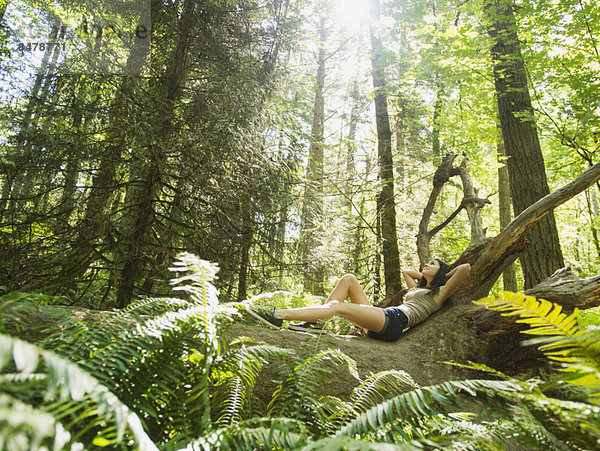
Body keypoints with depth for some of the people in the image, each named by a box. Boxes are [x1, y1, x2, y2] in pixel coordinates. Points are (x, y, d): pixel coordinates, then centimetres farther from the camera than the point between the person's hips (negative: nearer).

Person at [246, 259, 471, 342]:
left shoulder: (440, 292, 12)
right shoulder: (418, 288, 34)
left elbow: (466, 268, -1)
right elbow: (405, 271, 52)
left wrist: (447, 274, 16)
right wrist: (424, 277, 42)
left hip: (394, 321, -8)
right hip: (380, 322, 8)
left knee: (338, 306, -24)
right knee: (348, 279, -5)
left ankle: (278, 315, -27)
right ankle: (312, 323, -14)